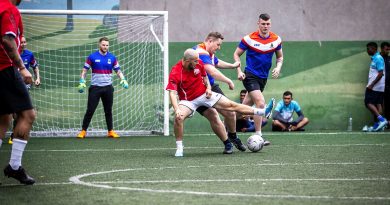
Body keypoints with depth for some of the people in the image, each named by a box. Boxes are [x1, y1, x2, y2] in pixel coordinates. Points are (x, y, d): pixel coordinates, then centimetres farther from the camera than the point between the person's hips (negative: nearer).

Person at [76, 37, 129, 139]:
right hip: (95, 87, -2)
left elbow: (118, 71, 9)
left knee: (108, 111, 7)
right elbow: (84, 70, 2)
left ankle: (110, 131, 15)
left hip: (108, 88, 2)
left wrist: (123, 79, -8)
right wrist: (82, 82, -10)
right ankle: (83, 131, 1)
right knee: (90, 110, -5)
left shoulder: (112, 57, 5)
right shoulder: (92, 57, -2)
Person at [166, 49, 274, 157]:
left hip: (204, 94, 4)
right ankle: (179, 147, -16)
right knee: (179, 117, -32)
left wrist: (208, 88, -3)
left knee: (231, 105, 2)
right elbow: (172, 93, -29)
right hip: (188, 101, -4)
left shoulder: (199, 64, -9)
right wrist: (177, 109, -43)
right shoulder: (175, 73, -25)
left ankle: (261, 112, 7)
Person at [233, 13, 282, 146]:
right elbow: (236, 54, 0)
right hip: (250, 76, -5)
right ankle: (258, 136, -14)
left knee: (245, 106, 12)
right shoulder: (249, 39, -10)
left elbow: (280, 57, 16)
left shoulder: (276, 39, 1)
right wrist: (239, 71, -11)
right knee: (260, 103, -19)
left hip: (263, 78, 5)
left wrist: (278, 68, -4)